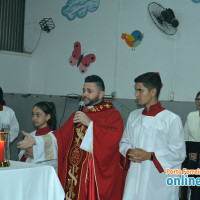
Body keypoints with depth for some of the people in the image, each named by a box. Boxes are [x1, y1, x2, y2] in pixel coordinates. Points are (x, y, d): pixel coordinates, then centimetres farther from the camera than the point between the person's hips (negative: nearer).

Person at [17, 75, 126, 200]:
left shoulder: (112, 115, -1)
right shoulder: (78, 114, 19)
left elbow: (115, 138, -18)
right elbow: (61, 136, 14)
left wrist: (90, 123, -19)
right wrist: (35, 141, 3)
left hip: (97, 173, -5)